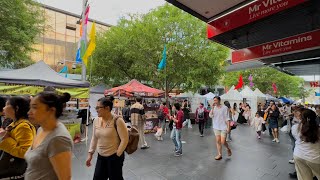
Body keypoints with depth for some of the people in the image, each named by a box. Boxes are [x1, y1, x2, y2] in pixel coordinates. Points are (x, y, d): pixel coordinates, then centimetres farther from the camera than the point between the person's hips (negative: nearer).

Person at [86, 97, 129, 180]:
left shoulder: (117, 120, -20)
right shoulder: (96, 121, 0)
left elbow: (124, 139, -17)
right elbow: (94, 139, 10)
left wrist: (117, 155, -13)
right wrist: (90, 154, 8)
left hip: (114, 157, -5)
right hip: (101, 156, 6)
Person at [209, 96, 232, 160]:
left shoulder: (225, 108, -8)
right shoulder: (214, 108, 2)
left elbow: (227, 118, -6)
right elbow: (210, 116, -10)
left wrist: (228, 127, -9)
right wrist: (212, 108, -17)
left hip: (223, 127, -4)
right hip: (216, 127, 4)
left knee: (223, 142, -4)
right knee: (218, 141, 6)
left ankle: (228, 149, 28)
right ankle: (219, 154, 20)